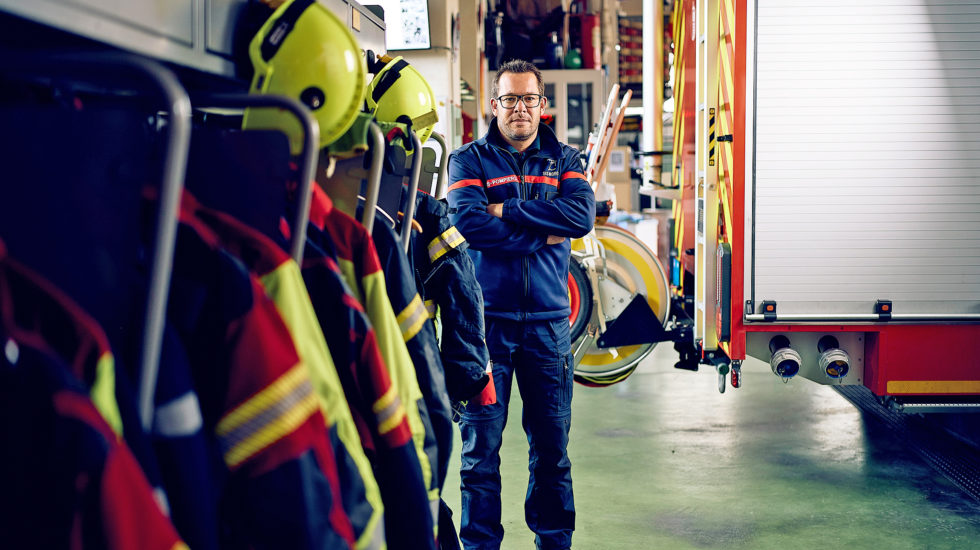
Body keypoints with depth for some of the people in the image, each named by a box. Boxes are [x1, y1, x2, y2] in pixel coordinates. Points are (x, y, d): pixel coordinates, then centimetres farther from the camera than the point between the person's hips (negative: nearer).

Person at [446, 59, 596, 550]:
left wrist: (508, 209, -10)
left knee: (552, 441, 8)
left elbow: (582, 215, -7)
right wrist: (542, 235, -9)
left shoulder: (564, 159, 12)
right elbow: (468, 223, -13)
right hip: (487, 318, -2)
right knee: (481, 441, 1)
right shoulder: (468, 160, 6)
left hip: (547, 320, 2)